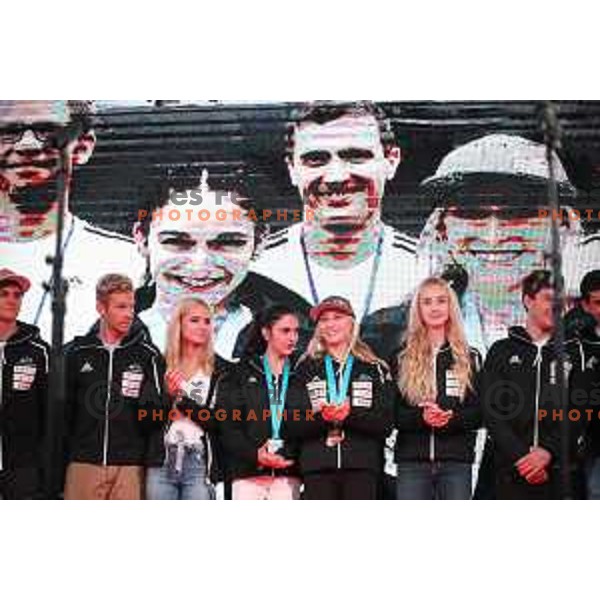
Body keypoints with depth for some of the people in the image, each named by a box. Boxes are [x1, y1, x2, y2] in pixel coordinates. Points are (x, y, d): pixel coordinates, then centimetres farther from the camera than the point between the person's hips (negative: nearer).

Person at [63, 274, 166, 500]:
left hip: (129, 467, -1)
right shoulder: (75, 353, 7)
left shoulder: (148, 355, 5)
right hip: (83, 465, 1)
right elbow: (62, 412, 9)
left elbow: (156, 417, 5)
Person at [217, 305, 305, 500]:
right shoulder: (242, 374, 8)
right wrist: (254, 454, -14)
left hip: (287, 475, 1)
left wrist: (294, 457, -9)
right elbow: (227, 425, 0)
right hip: (247, 473, -1)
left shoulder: (299, 377, 14)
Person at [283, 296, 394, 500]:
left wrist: (351, 414, -15)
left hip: (362, 467, -1)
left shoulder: (374, 369, 11)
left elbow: (385, 424, 1)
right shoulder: (306, 369, 13)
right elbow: (290, 428, 5)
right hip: (317, 468, 1)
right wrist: (320, 416, -14)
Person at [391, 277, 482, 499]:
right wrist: (420, 417, -18)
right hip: (412, 460, 0)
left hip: (457, 460, 0)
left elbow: (481, 412, 3)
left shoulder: (469, 357, 10)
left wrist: (451, 418, -17)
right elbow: (390, 412, 2)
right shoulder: (401, 358, 9)